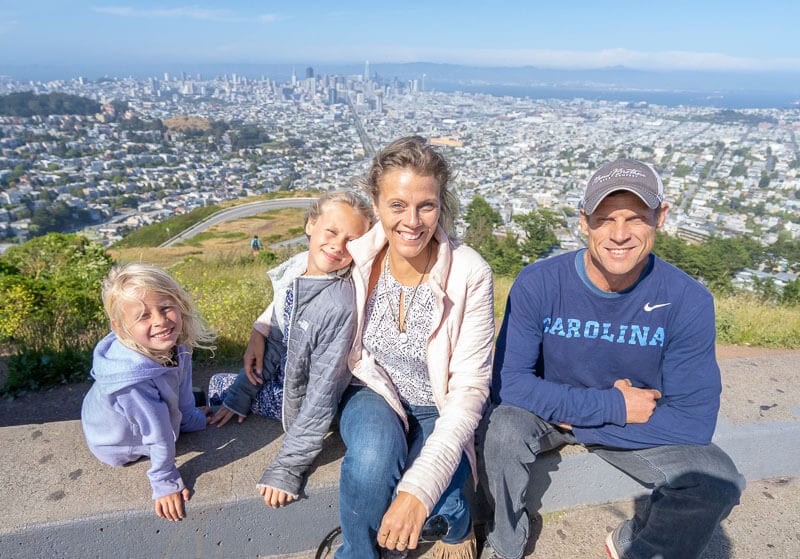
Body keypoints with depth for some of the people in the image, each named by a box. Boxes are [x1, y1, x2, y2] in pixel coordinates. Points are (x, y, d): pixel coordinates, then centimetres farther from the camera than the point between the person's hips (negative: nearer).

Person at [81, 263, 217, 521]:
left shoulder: (176, 345, -26)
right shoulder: (136, 380, -46)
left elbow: (182, 382, -7)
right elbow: (159, 437, -34)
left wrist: (191, 418, 8)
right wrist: (166, 483, -23)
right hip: (117, 447, -6)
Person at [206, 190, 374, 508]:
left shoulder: (339, 307, -33)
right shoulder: (295, 268, -11)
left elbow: (321, 396, -29)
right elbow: (275, 338, 1)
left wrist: (287, 469, -26)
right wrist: (239, 396, 5)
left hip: (298, 396, -6)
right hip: (282, 373, 7)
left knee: (217, 386, 3)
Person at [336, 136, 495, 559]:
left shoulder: (470, 274, -21)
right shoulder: (356, 261, -15)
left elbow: (469, 388, -22)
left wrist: (421, 485, -31)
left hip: (437, 412, -1)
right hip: (373, 396, 1)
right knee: (372, 456, -33)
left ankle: (456, 522, 12)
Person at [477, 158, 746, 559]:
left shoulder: (688, 301, -19)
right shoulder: (537, 284, -21)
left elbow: (693, 419, -19)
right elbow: (509, 383, -22)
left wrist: (578, 421, -22)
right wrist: (612, 405, -24)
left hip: (639, 423, 1)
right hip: (546, 411, -1)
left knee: (718, 482, -22)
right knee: (502, 427, -32)